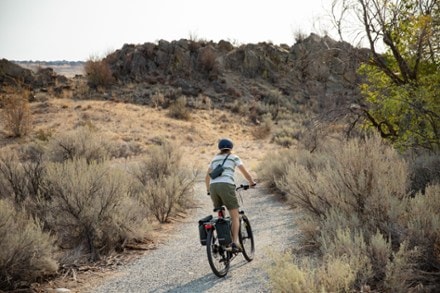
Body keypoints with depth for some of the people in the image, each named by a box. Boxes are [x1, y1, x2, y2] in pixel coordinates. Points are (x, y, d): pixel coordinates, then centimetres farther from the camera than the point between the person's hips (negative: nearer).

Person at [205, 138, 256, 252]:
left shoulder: (215, 159, 27)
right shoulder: (234, 157, 16)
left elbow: (207, 177, 29)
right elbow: (245, 173, 13)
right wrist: (252, 182, 30)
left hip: (213, 187, 4)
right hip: (226, 186, -4)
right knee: (235, 216, 0)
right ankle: (235, 243, -15)